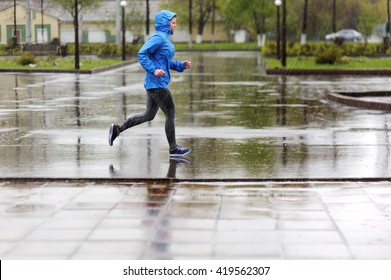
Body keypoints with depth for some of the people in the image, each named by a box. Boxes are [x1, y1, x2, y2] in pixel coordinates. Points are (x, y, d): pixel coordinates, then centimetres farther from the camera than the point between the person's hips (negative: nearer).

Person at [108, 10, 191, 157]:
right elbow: (142, 54, -21)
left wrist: (181, 65, 12)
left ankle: (117, 129, 17)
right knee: (170, 113, -2)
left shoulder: (165, 39, 16)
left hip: (156, 84, 10)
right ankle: (173, 148, 6)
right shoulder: (158, 38, -14)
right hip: (157, 83, -10)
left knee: (149, 115, 14)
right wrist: (153, 70, -26)